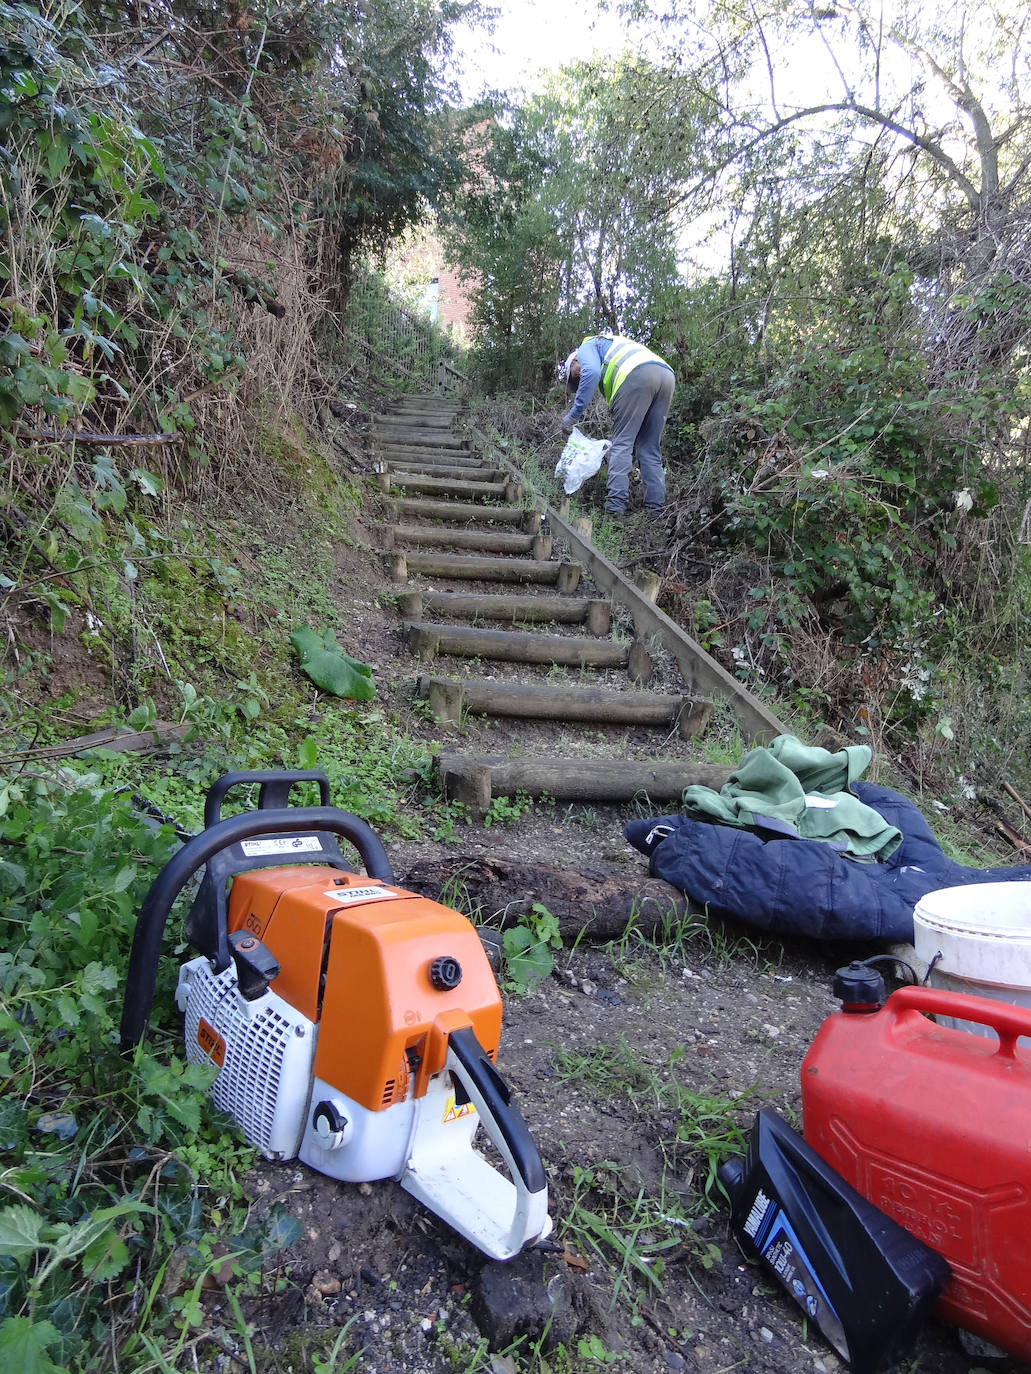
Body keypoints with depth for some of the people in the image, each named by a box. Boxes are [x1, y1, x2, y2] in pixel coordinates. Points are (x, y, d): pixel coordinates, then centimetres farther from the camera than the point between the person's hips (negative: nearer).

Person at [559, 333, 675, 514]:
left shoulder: (587, 346, 20)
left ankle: (615, 505, -9)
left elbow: (591, 372, -6)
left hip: (638, 375, -8)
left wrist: (573, 414, -2)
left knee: (622, 442, -3)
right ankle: (656, 506, 8)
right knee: (649, 447, 12)